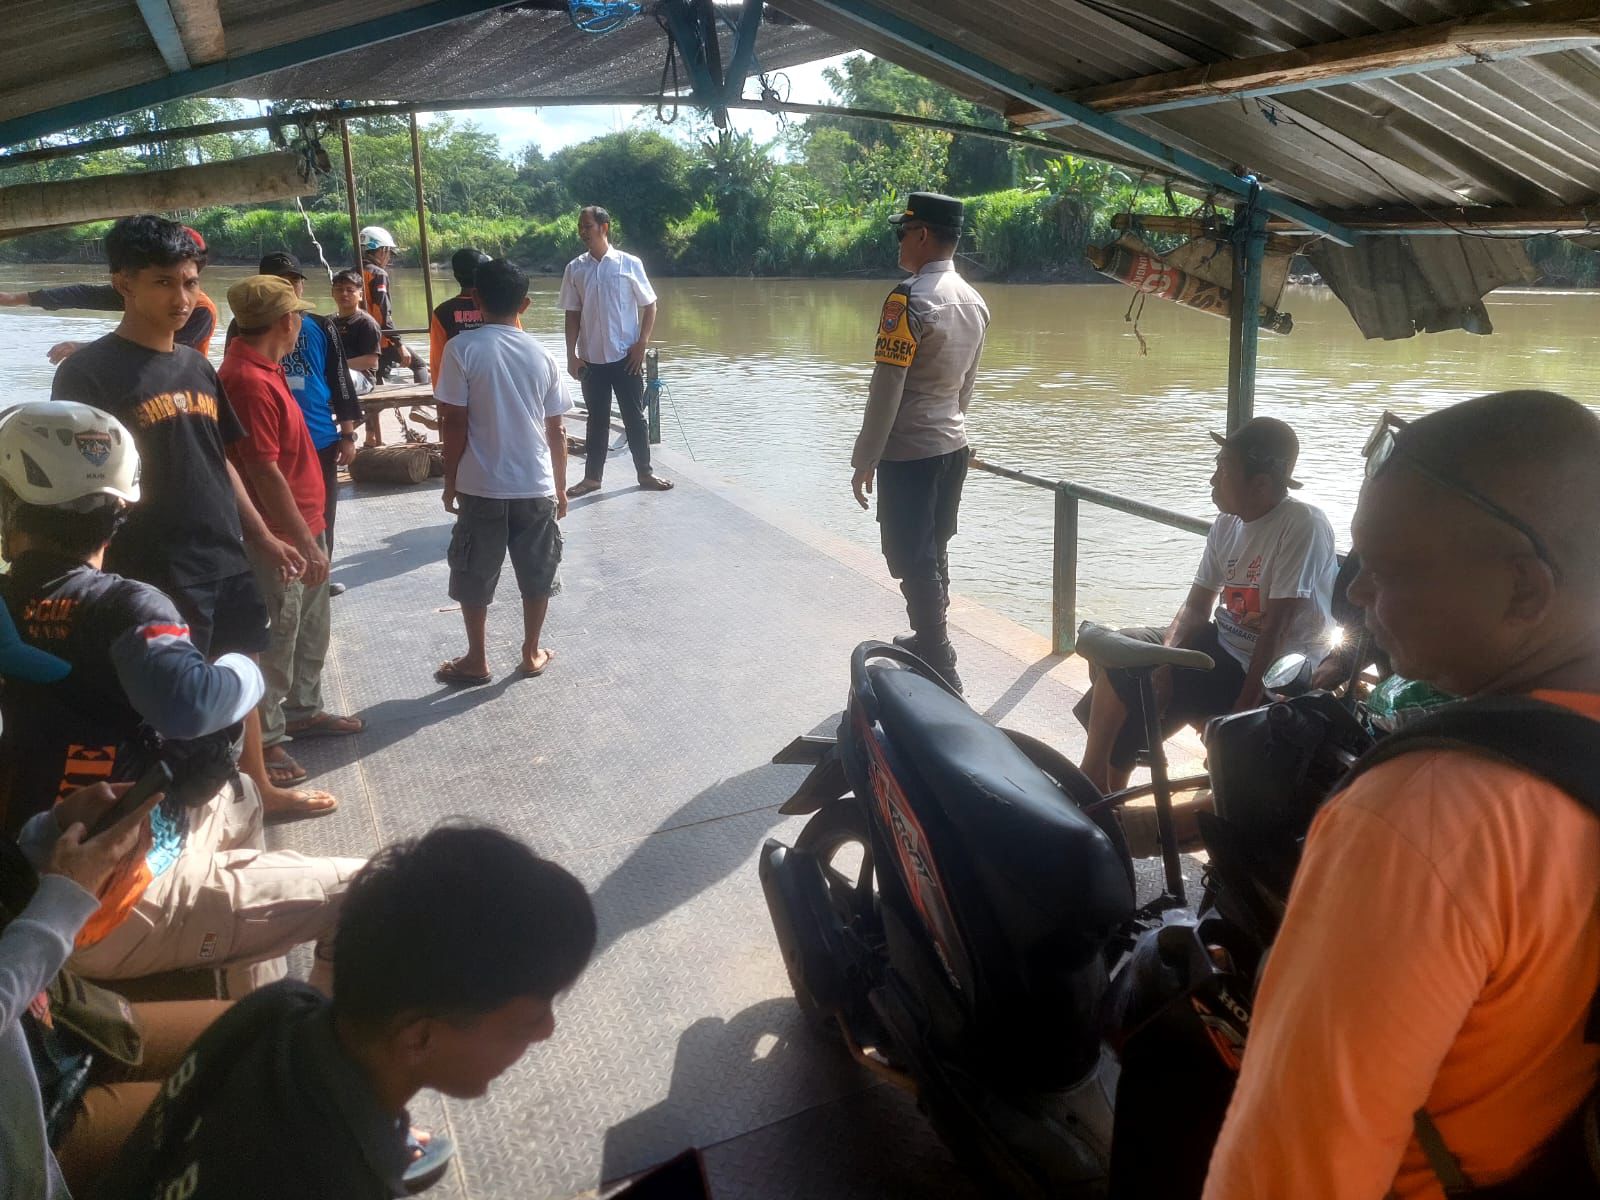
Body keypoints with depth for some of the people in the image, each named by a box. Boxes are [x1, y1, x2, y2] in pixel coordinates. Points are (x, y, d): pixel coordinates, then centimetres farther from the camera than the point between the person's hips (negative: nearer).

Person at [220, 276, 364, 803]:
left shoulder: (264, 369, 9)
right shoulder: (248, 381, -23)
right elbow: (264, 472, -25)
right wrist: (305, 543, -21)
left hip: (303, 526, 10)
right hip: (281, 539, -10)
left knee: (311, 627, 20)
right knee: (275, 639, 1)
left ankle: (303, 710, 36)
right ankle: (265, 739, 14)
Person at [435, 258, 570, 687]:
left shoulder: (462, 348, -9)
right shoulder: (542, 355, 1)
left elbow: (455, 424, -10)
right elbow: (556, 431, 4)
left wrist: (451, 482, 2)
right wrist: (560, 487, 14)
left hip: (481, 486, -2)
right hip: (536, 486, 3)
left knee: (474, 578, 13)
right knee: (537, 575, 16)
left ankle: (476, 661, 22)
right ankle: (531, 654, 26)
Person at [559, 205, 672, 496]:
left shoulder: (629, 264, -4)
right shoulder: (575, 269, 3)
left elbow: (649, 306, 1)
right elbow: (573, 314, 6)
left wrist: (641, 345, -7)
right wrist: (572, 355, 0)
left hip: (626, 356, -2)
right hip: (592, 359, 2)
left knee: (635, 417, 6)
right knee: (597, 419, 9)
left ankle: (645, 473, 17)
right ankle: (592, 477, 17)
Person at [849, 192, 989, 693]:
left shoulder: (909, 298, -18)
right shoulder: (974, 301, 8)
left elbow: (886, 389, -19)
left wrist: (864, 460, -13)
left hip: (908, 452, -8)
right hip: (952, 445, 8)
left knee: (912, 560, -1)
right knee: (933, 554, 19)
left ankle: (940, 669, 3)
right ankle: (929, 641, 31)